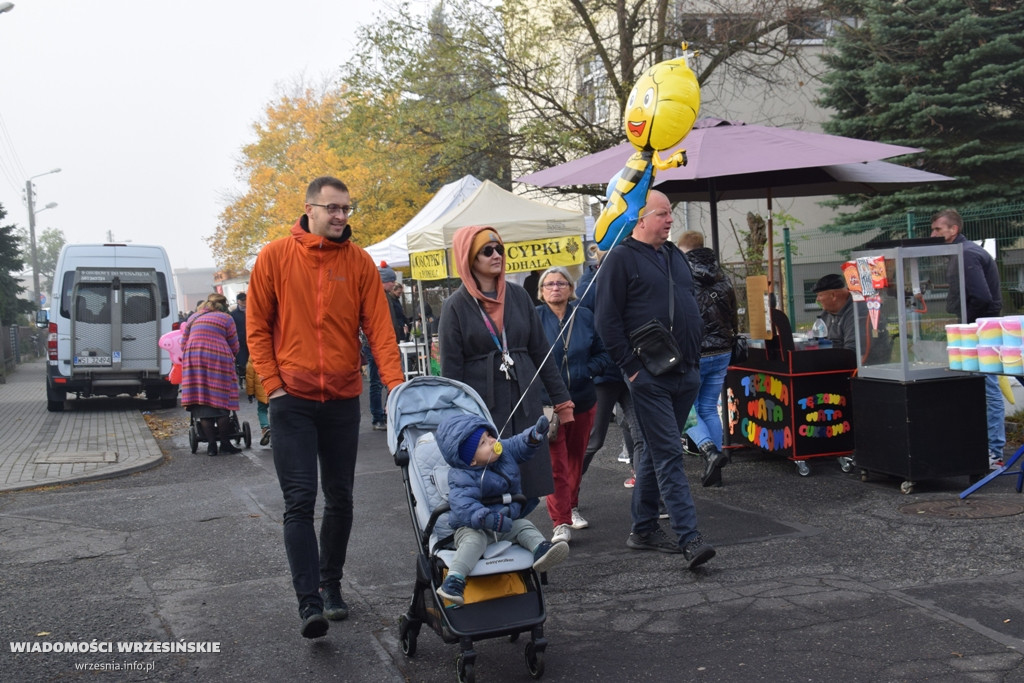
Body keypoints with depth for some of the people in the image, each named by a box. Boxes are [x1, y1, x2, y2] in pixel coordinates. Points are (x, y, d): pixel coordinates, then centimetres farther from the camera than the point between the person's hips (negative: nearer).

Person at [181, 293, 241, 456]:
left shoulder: (193, 318, 19)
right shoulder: (226, 319, 8)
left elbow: (184, 343, 17)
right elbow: (234, 348, 7)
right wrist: (230, 358, 26)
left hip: (193, 359, 3)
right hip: (218, 360, -3)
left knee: (202, 403, 3)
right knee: (221, 402, 3)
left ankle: (211, 444, 2)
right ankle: (225, 443, 5)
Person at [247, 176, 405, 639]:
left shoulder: (359, 262, 1)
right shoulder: (275, 257, -2)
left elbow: (379, 327, -4)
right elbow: (257, 327, 2)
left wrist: (396, 384, -16)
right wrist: (273, 384, -6)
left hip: (343, 400, 2)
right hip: (293, 399, -2)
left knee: (340, 498, 12)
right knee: (300, 501, -7)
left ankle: (331, 583, 29)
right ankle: (309, 602, -4)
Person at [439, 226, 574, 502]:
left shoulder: (518, 296, 8)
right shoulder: (456, 306, -2)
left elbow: (540, 351, 11)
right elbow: (451, 369, -2)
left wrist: (561, 399, 9)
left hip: (525, 403, 4)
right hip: (483, 405, -3)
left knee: (530, 490, 4)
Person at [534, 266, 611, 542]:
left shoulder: (585, 317, 4)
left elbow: (603, 353, 7)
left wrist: (586, 371, -9)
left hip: (583, 399, 3)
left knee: (576, 457, 17)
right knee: (556, 463, -7)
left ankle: (572, 508, 35)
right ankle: (561, 523, -5)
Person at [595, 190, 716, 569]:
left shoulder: (675, 256, 18)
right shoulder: (621, 258, -6)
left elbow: (691, 309, 24)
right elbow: (608, 321, -11)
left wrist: (695, 359, 16)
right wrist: (632, 368, -14)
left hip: (685, 374, 7)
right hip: (649, 377, -7)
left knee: (655, 451, 14)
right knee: (669, 455, -9)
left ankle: (643, 529, 23)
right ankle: (688, 538, -10)